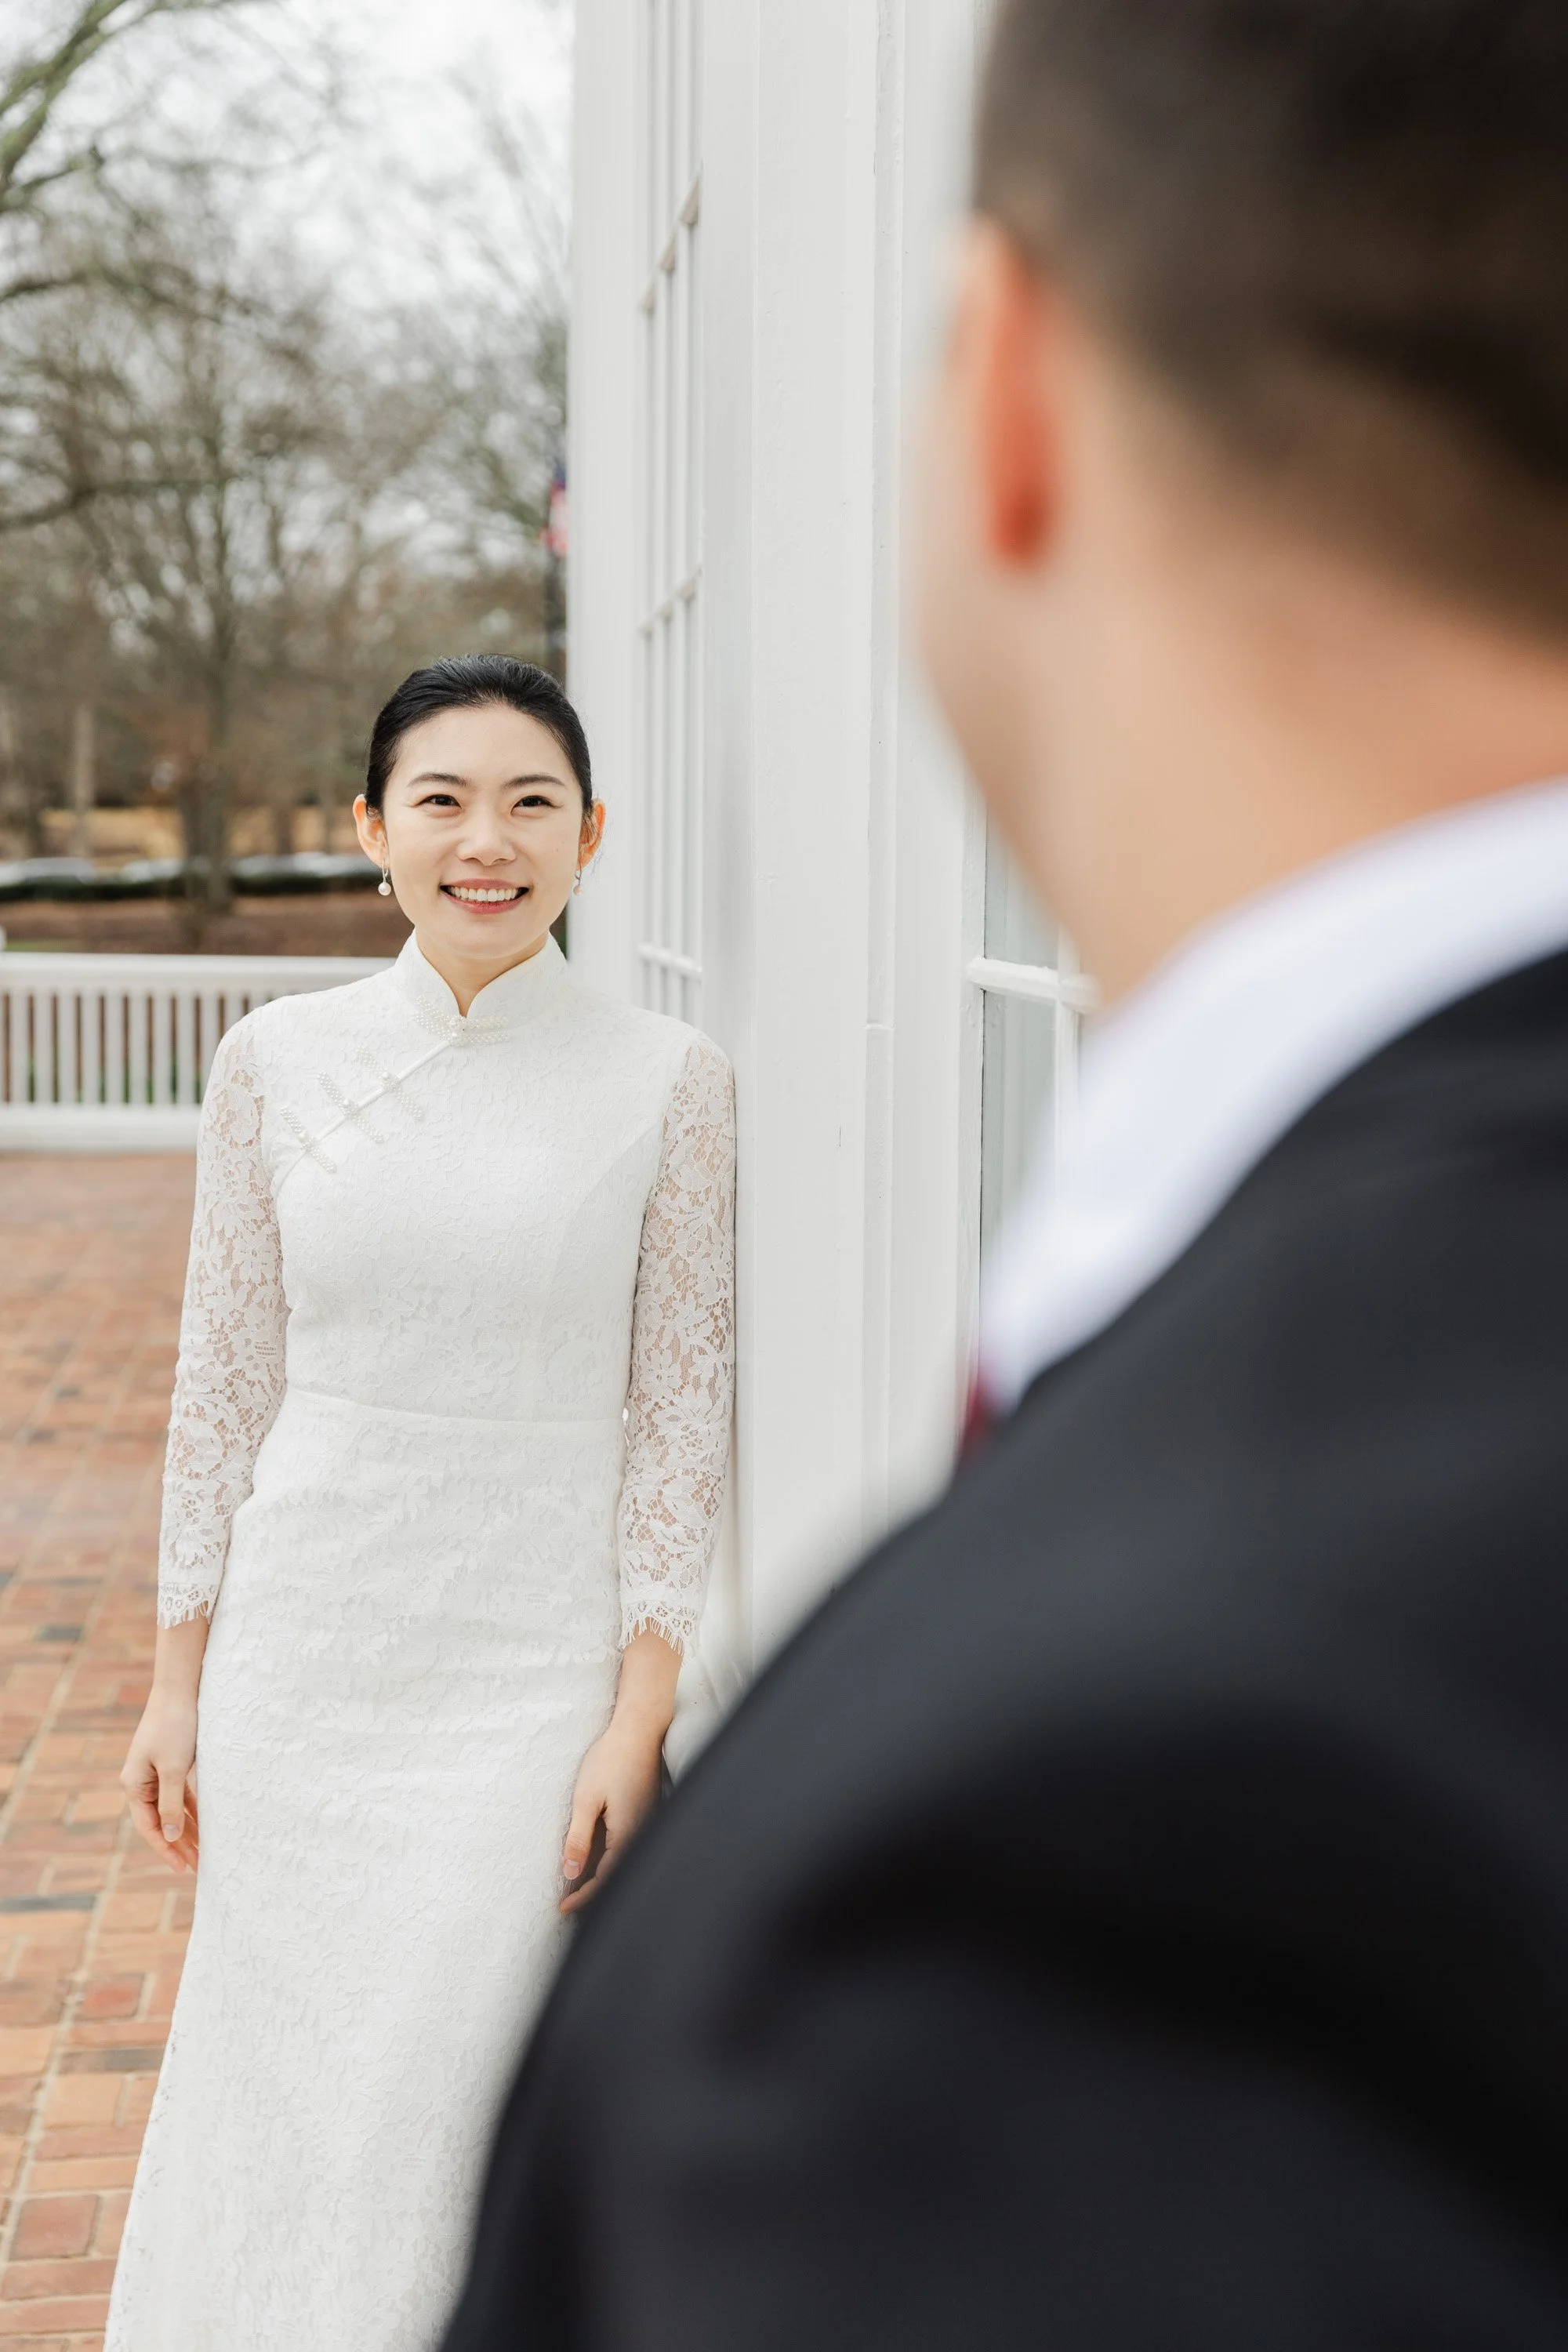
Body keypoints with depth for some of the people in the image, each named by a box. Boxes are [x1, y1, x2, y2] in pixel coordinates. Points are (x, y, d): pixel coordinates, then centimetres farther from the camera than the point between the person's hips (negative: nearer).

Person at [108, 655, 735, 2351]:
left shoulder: (666, 1083, -5)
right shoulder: (277, 1061, 1)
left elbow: (682, 1409, -3)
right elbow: (223, 1380, 6)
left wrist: (639, 1718, -8)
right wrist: (178, 1677, 6)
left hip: (539, 1668, -2)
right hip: (310, 1647, 2)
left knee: (468, 2106, 2)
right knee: (289, 2097, 13)